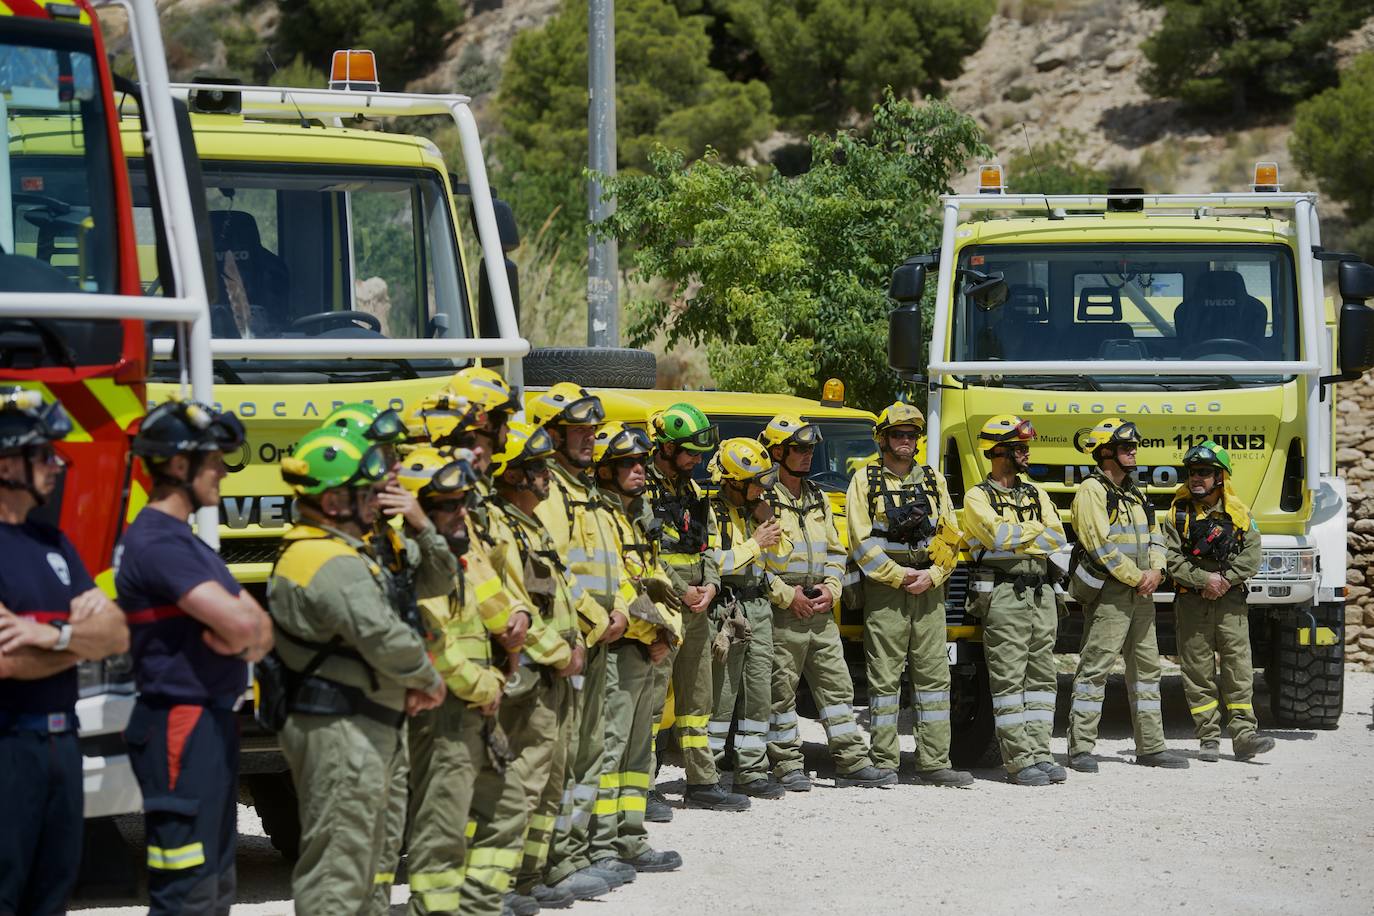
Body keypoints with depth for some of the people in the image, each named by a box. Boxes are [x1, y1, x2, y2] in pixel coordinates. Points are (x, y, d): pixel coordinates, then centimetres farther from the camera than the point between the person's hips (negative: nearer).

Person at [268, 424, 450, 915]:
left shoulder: (354, 555, 16)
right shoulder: (330, 565, -19)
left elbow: (435, 582, 20)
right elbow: (385, 639, -27)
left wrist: (420, 526, 2)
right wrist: (429, 681, -9)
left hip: (361, 728, 11)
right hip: (340, 731, -11)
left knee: (360, 856, 18)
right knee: (338, 861, -8)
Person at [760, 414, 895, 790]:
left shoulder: (817, 499, 17)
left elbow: (835, 550, 21)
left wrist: (831, 587, 3)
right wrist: (786, 595, -15)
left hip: (820, 613, 7)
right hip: (781, 614, -7)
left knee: (837, 685, 6)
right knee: (781, 690, -1)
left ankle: (853, 762, 10)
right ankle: (787, 767, 6)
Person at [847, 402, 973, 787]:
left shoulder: (933, 480, 15)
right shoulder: (865, 481, 3)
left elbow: (951, 538, 10)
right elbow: (862, 542, -5)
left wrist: (931, 576, -6)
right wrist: (899, 576, -11)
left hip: (929, 591, 4)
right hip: (884, 589, -4)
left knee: (934, 674, 2)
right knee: (885, 678, -2)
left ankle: (934, 763, 4)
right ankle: (884, 763, 1)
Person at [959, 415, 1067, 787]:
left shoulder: (1036, 494, 17)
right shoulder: (978, 497, 1)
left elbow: (1058, 539, 4)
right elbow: (998, 534, -16)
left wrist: (1015, 538, -8)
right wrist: (1037, 533, -1)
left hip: (1041, 592, 6)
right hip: (1004, 593, -6)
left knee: (1041, 676, 6)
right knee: (1008, 679, -6)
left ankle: (1039, 753, 10)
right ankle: (1018, 761, -7)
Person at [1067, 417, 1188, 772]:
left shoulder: (1135, 495, 20)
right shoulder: (1091, 491, -7)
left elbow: (1155, 538, 18)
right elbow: (1101, 544, -16)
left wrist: (1156, 571, -2)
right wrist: (1137, 577, -14)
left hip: (1141, 594, 9)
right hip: (1108, 592, -9)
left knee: (1147, 667, 10)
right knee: (1095, 667, -9)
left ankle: (1151, 747, 15)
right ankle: (1080, 749, -8)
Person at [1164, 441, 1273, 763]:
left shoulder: (1238, 512, 7)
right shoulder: (1177, 513, 3)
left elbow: (1252, 555, 0)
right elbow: (1172, 560, -5)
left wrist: (1226, 580, -14)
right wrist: (1204, 580, -16)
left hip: (1231, 602, 0)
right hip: (1192, 603, 0)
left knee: (1239, 669, -6)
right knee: (1198, 672, 0)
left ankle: (1244, 735, -6)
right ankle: (1208, 738, 5)